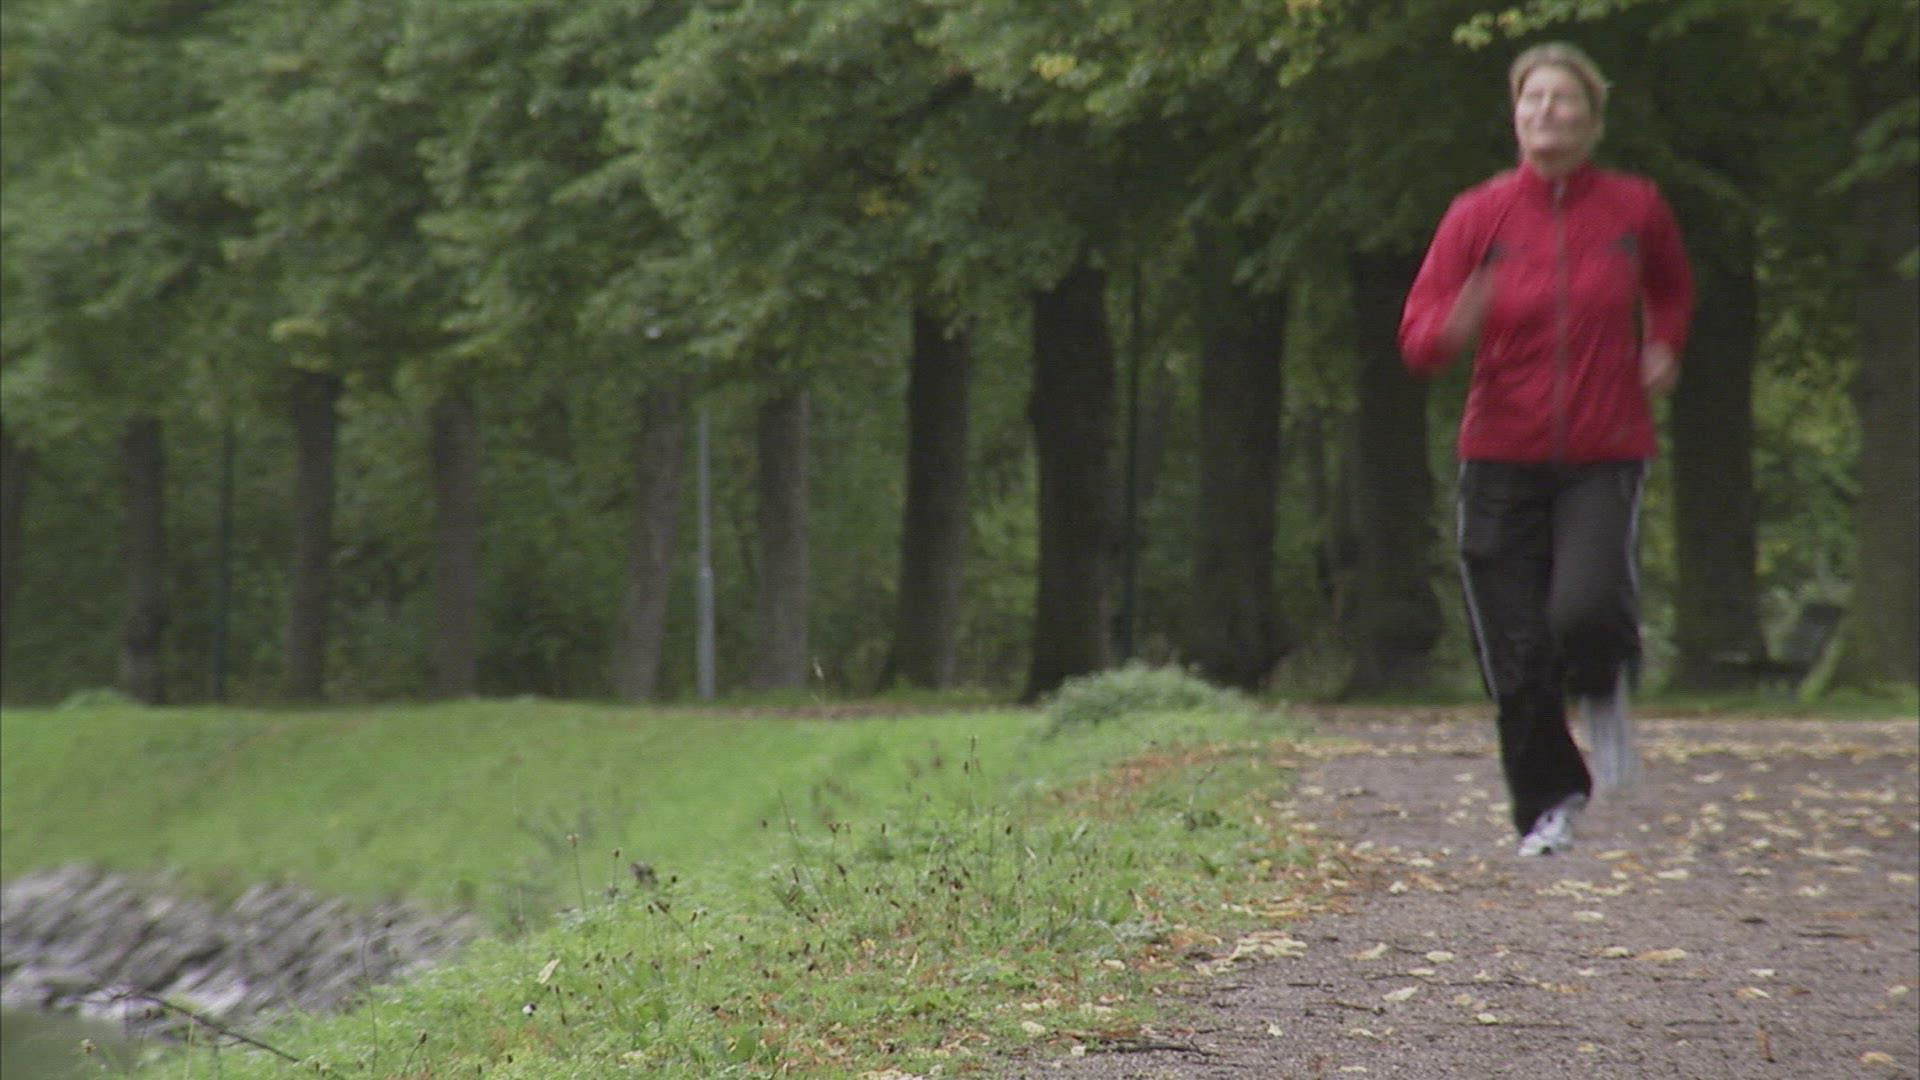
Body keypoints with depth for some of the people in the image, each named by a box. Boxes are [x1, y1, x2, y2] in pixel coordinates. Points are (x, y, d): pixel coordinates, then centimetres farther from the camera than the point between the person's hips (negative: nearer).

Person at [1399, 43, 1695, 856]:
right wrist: (1456, 326, -26)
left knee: (1586, 607, -24)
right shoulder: (1478, 216, -1)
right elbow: (1417, 338, -4)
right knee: (1516, 661, 1)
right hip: (1502, 460, 1)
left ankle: (1604, 696, 12)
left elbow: (1671, 289, 24)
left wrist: (1663, 348, 5)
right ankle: (1548, 804, 23)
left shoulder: (1635, 208, 2)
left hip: (1605, 456, -1)